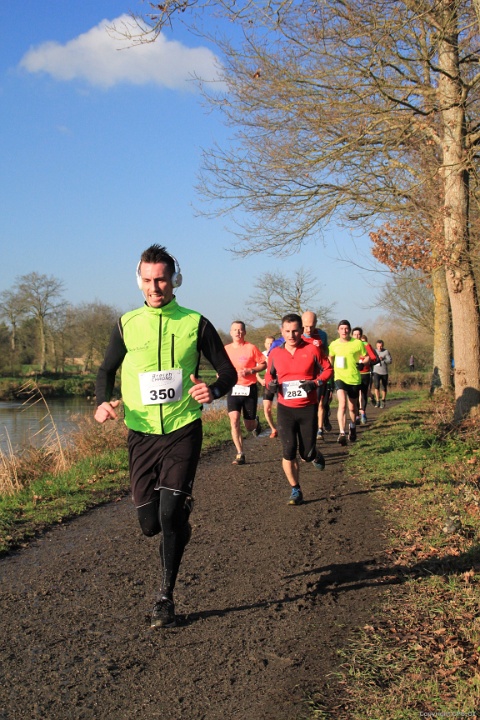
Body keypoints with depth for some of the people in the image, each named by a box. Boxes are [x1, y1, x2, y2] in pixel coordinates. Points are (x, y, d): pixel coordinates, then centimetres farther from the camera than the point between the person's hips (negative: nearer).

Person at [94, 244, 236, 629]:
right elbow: (107, 370, 14)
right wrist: (104, 401, -7)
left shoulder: (196, 323, -3)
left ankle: (165, 598, 5)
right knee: (150, 522, 5)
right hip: (142, 434, 2)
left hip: (183, 431, -2)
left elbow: (229, 371, 3)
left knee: (171, 515, -13)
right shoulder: (127, 325, 2)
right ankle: (181, 518, 42)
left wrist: (213, 390, -20)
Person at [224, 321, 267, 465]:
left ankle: (256, 422, 44)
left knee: (249, 426, 4)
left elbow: (264, 364, -2)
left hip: (249, 389, -2)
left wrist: (250, 371, -17)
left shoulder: (251, 348, -6)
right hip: (233, 389, 2)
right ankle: (240, 454, -10)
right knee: (234, 420, -16)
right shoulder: (226, 349, 4)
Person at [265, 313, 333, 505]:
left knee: (307, 454, 3)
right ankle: (295, 491, 12)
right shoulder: (275, 353, 2)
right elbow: (269, 374, 16)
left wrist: (316, 382, -14)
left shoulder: (312, 349, -4)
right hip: (285, 409, 1)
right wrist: (270, 384, -7)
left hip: (308, 408, -1)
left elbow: (328, 369, 4)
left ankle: (315, 455, 42)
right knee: (288, 452, -5)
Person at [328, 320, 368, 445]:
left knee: (352, 407, 14)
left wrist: (361, 362, -14)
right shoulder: (334, 344, 2)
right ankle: (342, 433, -25)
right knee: (342, 404, -21)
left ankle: (352, 427, 43)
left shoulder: (358, 343, -4)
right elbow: (330, 358, 20)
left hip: (354, 379, 1)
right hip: (340, 378, -1)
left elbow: (366, 357, 6)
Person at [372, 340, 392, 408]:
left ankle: (383, 400, 24)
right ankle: (377, 401, -12)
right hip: (376, 372, 1)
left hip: (384, 372, -1)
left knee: (384, 387, 6)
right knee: (376, 385, -17)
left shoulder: (386, 352, -3)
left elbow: (390, 361, -11)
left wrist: (382, 359, -24)